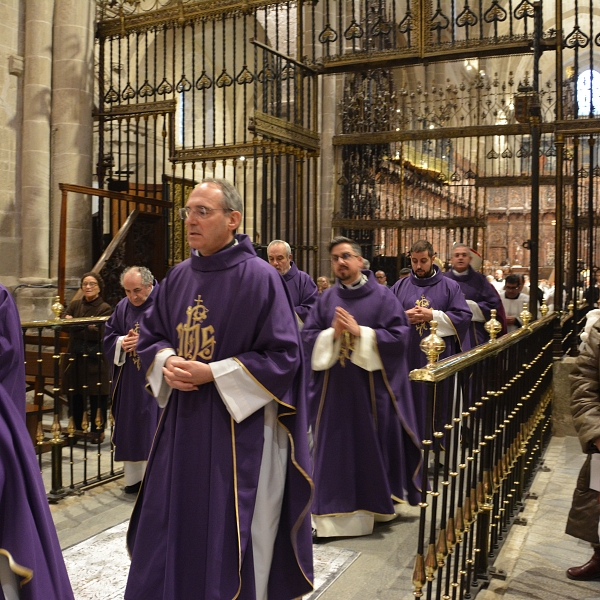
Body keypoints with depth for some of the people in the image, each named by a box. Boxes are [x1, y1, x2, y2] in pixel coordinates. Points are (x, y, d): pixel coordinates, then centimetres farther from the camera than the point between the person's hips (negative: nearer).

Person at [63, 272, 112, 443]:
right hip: (75, 356, 4)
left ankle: (97, 431, 13)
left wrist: (76, 324, -14)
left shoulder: (105, 308, -4)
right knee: (75, 395, 10)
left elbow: (99, 333, -15)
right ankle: (77, 428, 25)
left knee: (97, 396, 1)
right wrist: (87, 327, -20)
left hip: (95, 358, -4)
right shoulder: (74, 305, 11)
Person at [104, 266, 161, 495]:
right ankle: (135, 477, 23)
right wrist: (122, 342, -9)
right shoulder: (122, 307, 8)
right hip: (129, 381, 6)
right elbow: (108, 337, 12)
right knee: (130, 430, 10)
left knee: (154, 431, -4)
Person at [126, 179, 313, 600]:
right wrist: (167, 363, -7)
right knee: (172, 525, 16)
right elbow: (150, 335, 16)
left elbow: (283, 355, -14)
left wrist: (212, 373, -18)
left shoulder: (260, 277, -13)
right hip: (181, 421, 6)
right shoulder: (179, 276, 6)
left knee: (229, 536, 6)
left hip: (238, 424, -6)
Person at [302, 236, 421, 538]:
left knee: (373, 443, 5)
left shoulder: (382, 296, 0)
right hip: (335, 387, 3)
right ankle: (335, 509, 13)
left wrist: (360, 332, -15)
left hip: (372, 385, -2)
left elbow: (398, 335, -8)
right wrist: (333, 333, -13)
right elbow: (308, 337, 5)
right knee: (335, 448, 4)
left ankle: (374, 501, 23)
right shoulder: (327, 299, 9)